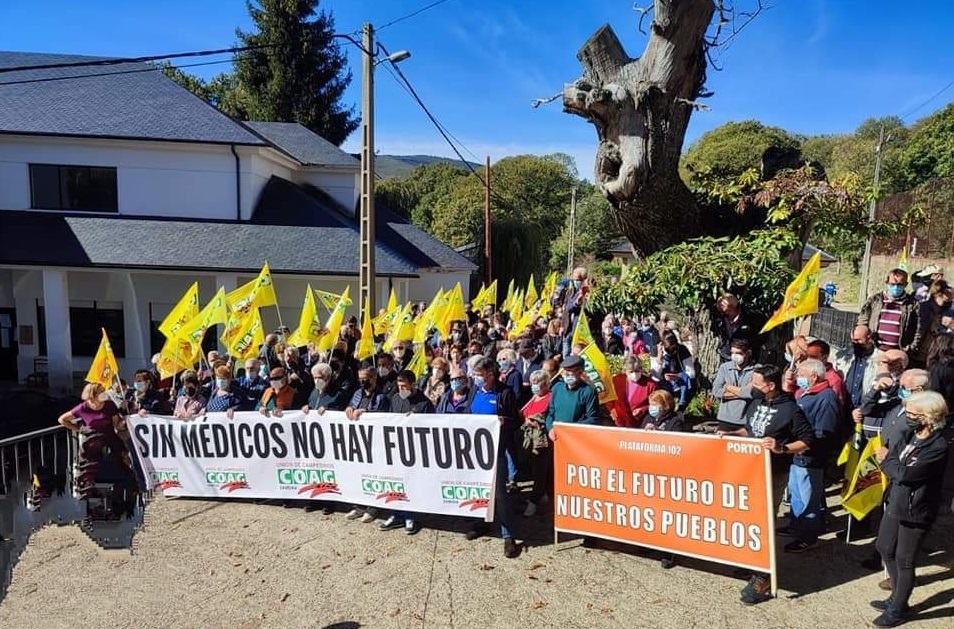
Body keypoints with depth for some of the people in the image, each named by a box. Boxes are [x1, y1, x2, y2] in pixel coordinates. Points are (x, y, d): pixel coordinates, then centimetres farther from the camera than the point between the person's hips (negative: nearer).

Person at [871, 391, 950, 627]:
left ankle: (898, 610, 25)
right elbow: (886, 456, 2)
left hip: (915, 511, -8)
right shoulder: (908, 435, 2)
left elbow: (904, 474, -25)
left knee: (904, 561, 7)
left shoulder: (938, 447, -23)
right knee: (885, 549, 19)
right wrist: (895, 465, -17)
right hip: (895, 502, 8)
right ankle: (897, 597, 39)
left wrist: (888, 460, -8)